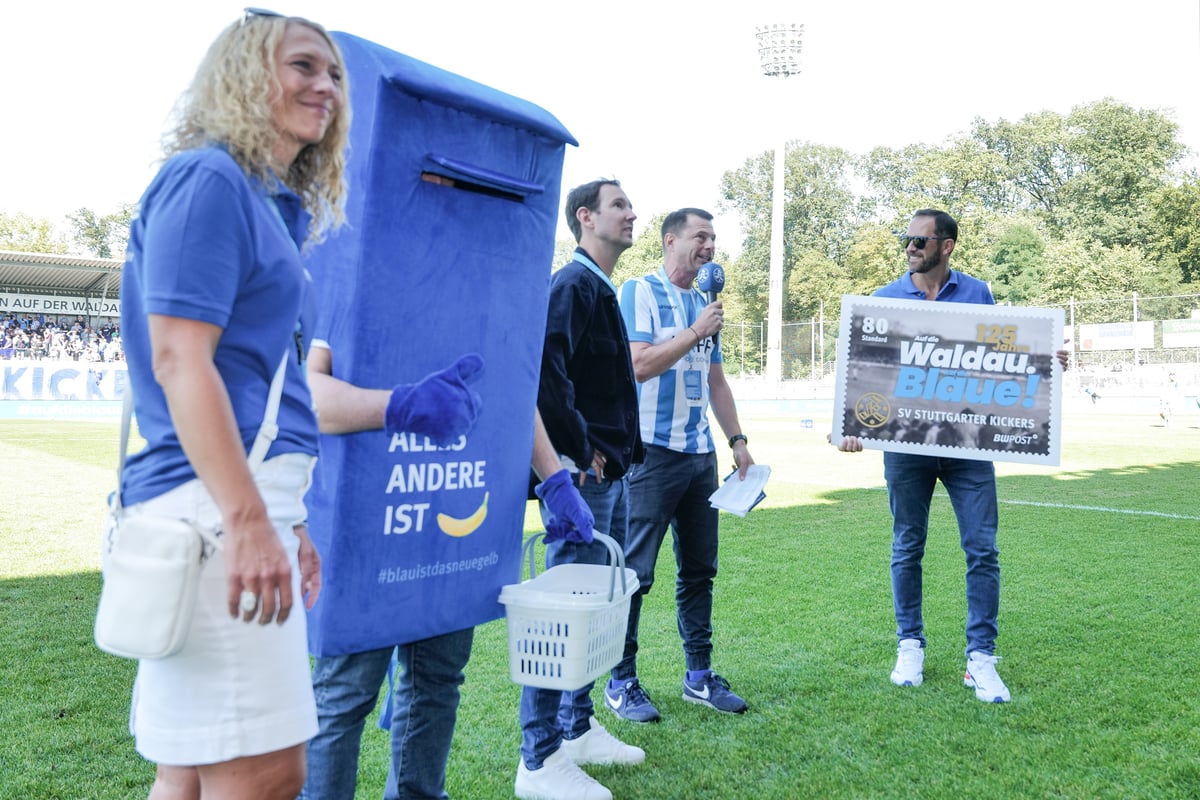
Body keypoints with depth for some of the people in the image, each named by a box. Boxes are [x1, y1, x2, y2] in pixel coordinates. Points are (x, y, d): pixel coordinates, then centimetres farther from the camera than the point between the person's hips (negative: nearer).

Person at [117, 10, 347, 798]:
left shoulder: (272, 203, 20)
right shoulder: (208, 179, -6)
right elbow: (179, 359, -16)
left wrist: (286, 518, 22)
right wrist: (248, 520, -22)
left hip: (243, 500, 9)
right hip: (215, 500, -9)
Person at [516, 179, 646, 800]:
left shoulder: (601, 289, 18)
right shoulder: (572, 284, -13)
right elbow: (546, 374, -26)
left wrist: (619, 453, 17)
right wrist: (582, 452, -19)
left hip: (611, 473, 10)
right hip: (584, 476, -10)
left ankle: (578, 729, 30)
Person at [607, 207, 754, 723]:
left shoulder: (704, 303, 18)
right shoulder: (639, 292, -4)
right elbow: (639, 365, -16)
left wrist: (737, 439, 15)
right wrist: (696, 333, -12)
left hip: (701, 453, 7)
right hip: (652, 450, -7)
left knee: (699, 569, 11)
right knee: (635, 572, -3)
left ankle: (700, 675, 22)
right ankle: (621, 682, 9)